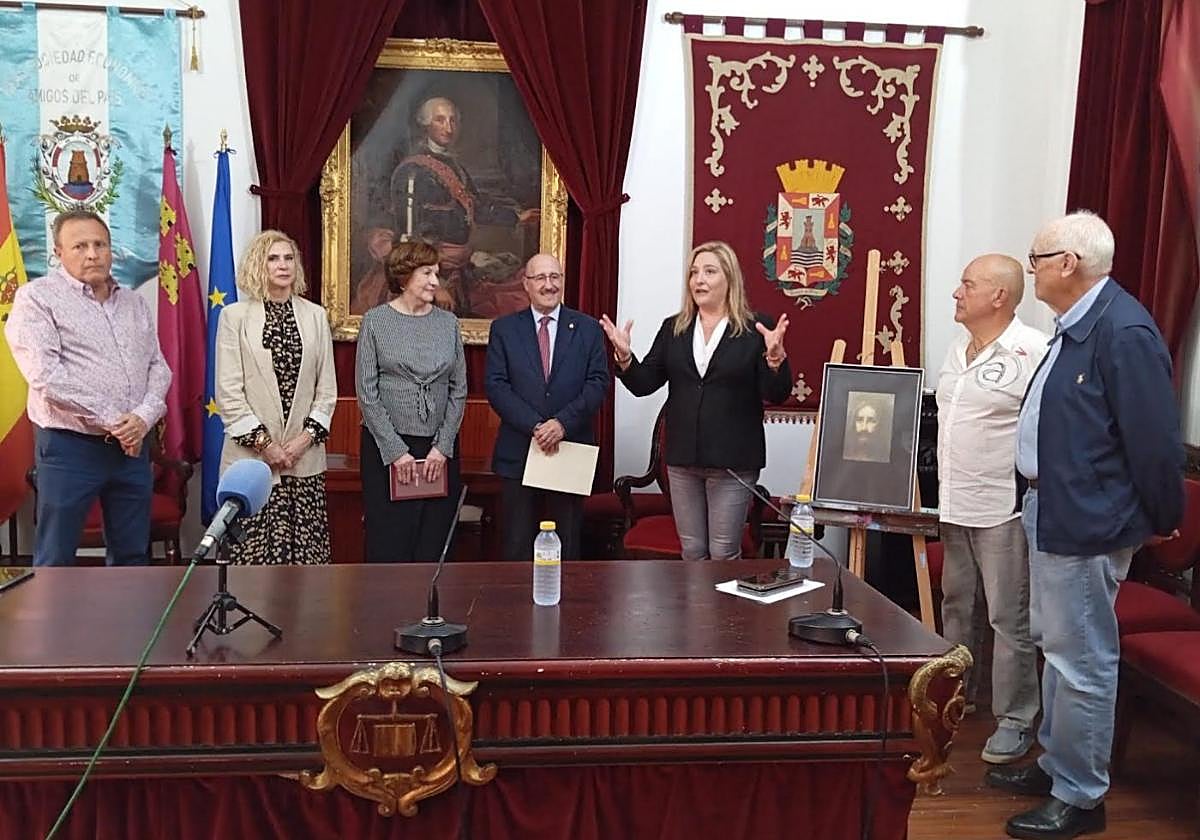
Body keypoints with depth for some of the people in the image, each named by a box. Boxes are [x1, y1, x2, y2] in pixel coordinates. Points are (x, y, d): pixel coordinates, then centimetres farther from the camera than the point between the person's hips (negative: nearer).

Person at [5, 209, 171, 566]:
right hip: (69, 447, -5)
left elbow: (158, 367, 10)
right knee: (56, 562, 3)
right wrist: (110, 421, -16)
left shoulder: (134, 302, 13)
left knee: (133, 556, 13)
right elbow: (44, 374, -15)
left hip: (132, 445, 5)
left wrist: (143, 417, -9)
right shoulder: (37, 298, -4)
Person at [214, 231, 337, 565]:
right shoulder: (235, 315, 3)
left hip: (305, 459, 2)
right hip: (251, 456, -2)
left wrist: (306, 437, -4)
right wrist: (263, 443, -9)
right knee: (254, 554, -2)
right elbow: (228, 391, -2)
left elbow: (327, 389, 9)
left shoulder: (315, 316, 10)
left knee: (306, 551, 1)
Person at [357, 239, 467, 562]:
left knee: (434, 547, 3)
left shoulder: (448, 323, 8)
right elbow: (367, 393, -4)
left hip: (440, 449, 3)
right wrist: (396, 450, -9)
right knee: (389, 547, -1)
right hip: (387, 447, -2)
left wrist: (442, 447, -3)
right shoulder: (376, 321, 0)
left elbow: (459, 389, 7)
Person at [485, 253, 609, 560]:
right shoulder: (504, 328, 6)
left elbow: (598, 382, -1)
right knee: (518, 547, 6)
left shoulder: (588, 328, 6)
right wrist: (535, 425, -14)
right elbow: (495, 385, -3)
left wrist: (562, 422, -15)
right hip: (518, 452, 0)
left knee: (567, 546, 8)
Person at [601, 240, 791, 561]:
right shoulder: (673, 328, 8)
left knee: (724, 555, 5)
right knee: (691, 552, 13)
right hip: (683, 458, 4)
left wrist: (775, 356, -27)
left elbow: (777, 394, -8)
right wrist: (624, 356, -12)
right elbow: (643, 384, 6)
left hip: (733, 460, -4)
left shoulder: (757, 329, -4)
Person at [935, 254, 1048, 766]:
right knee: (956, 606, 20)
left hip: (1004, 508, -8)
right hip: (956, 505, 9)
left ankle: (1015, 720, 15)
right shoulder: (957, 347, 11)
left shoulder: (1032, 352, -16)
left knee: (1009, 618, 2)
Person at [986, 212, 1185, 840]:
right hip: (1050, 511, 11)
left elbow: (1155, 441, -19)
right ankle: (1055, 764, 37)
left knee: (1081, 662, 1)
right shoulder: (1071, 327, 10)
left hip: (1086, 523, -10)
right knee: (1055, 646, 21)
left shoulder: (1123, 331, -20)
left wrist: (1163, 522, -8)